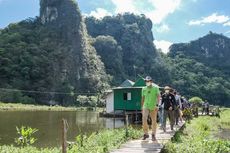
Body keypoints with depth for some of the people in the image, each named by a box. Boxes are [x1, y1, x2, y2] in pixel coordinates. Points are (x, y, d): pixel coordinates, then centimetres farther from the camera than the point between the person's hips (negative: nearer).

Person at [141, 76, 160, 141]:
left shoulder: (156, 88, 0)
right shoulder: (144, 89, 9)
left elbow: (158, 97, -9)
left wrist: (157, 104, -23)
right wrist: (142, 107, 17)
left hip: (153, 107, -1)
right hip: (146, 107, 2)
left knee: (154, 121, 4)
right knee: (144, 119, -16)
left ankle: (153, 135, 17)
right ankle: (146, 134, 0)